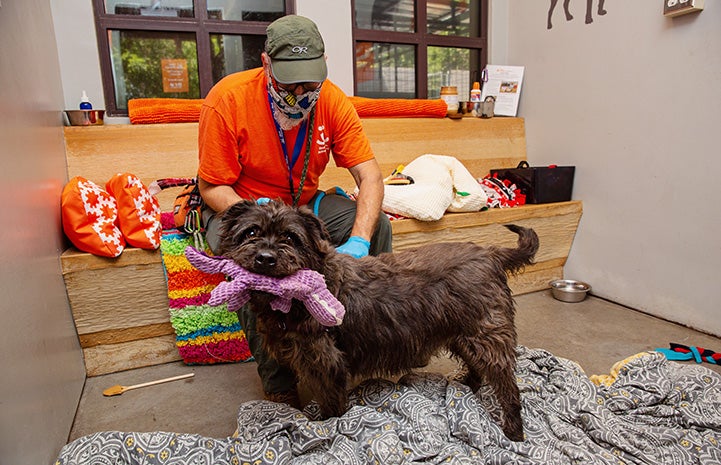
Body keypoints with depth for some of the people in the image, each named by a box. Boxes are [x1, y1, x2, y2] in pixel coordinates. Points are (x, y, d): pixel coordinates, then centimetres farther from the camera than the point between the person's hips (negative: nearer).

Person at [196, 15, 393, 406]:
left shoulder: (332, 100, -14)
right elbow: (211, 187, -16)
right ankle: (279, 383, -16)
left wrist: (359, 241, -36)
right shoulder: (227, 99, -21)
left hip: (304, 203, 4)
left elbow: (369, 176, -19)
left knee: (377, 224, -17)